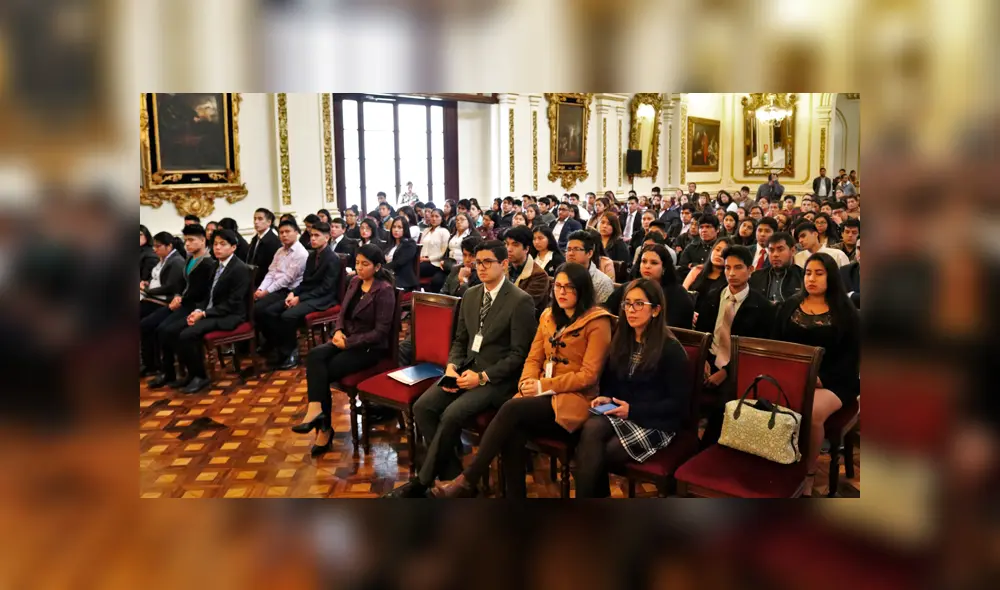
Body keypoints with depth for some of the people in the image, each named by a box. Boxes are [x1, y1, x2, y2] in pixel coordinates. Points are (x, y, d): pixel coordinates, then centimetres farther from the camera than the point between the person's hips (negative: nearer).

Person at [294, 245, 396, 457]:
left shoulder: (384, 290, -14)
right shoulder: (355, 282, 9)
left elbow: (381, 331, -17)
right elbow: (343, 313, 15)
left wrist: (348, 342, -19)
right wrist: (338, 331, -7)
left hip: (369, 348, -7)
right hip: (346, 340, 7)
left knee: (323, 372, -22)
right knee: (314, 356, -23)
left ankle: (324, 429, -11)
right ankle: (316, 410, -29)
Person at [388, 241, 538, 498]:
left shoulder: (521, 301, -11)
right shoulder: (470, 295, 11)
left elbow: (520, 354, -13)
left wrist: (482, 377, -18)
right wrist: (451, 366, -4)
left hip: (497, 377, -7)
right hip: (467, 368, 7)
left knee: (451, 415, -26)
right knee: (423, 407, -14)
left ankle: (422, 482, -6)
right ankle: (452, 473, -3)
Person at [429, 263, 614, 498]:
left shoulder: (597, 322, -5)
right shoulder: (548, 315, 16)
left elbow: (588, 375, -11)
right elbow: (534, 358, 14)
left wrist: (544, 385, -16)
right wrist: (528, 382, -9)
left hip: (573, 400, -5)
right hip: (543, 395, 5)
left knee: (512, 408, -29)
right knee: (514, 429, -29)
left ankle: (467, 481, -24)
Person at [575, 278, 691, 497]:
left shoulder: (671, 349, -9)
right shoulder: (620, 340, 11)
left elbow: (678, 403, -9)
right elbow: (609, 380, 19)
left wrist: (634, 410, -16)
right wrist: (605, 398, -4)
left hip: (655, 423, -5)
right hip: (620, 414, 5)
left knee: (593, 455, -25)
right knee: (591, 428, -29)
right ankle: (592, 494, -20)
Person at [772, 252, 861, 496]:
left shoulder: (846, 313, 4)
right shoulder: (790, 306, 16)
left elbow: (851, 356, -2)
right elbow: (774, 343, 13)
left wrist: (822, 378, -17)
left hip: (832, 382, -3)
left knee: (811, 413, -35)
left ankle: (808, 476, -16)